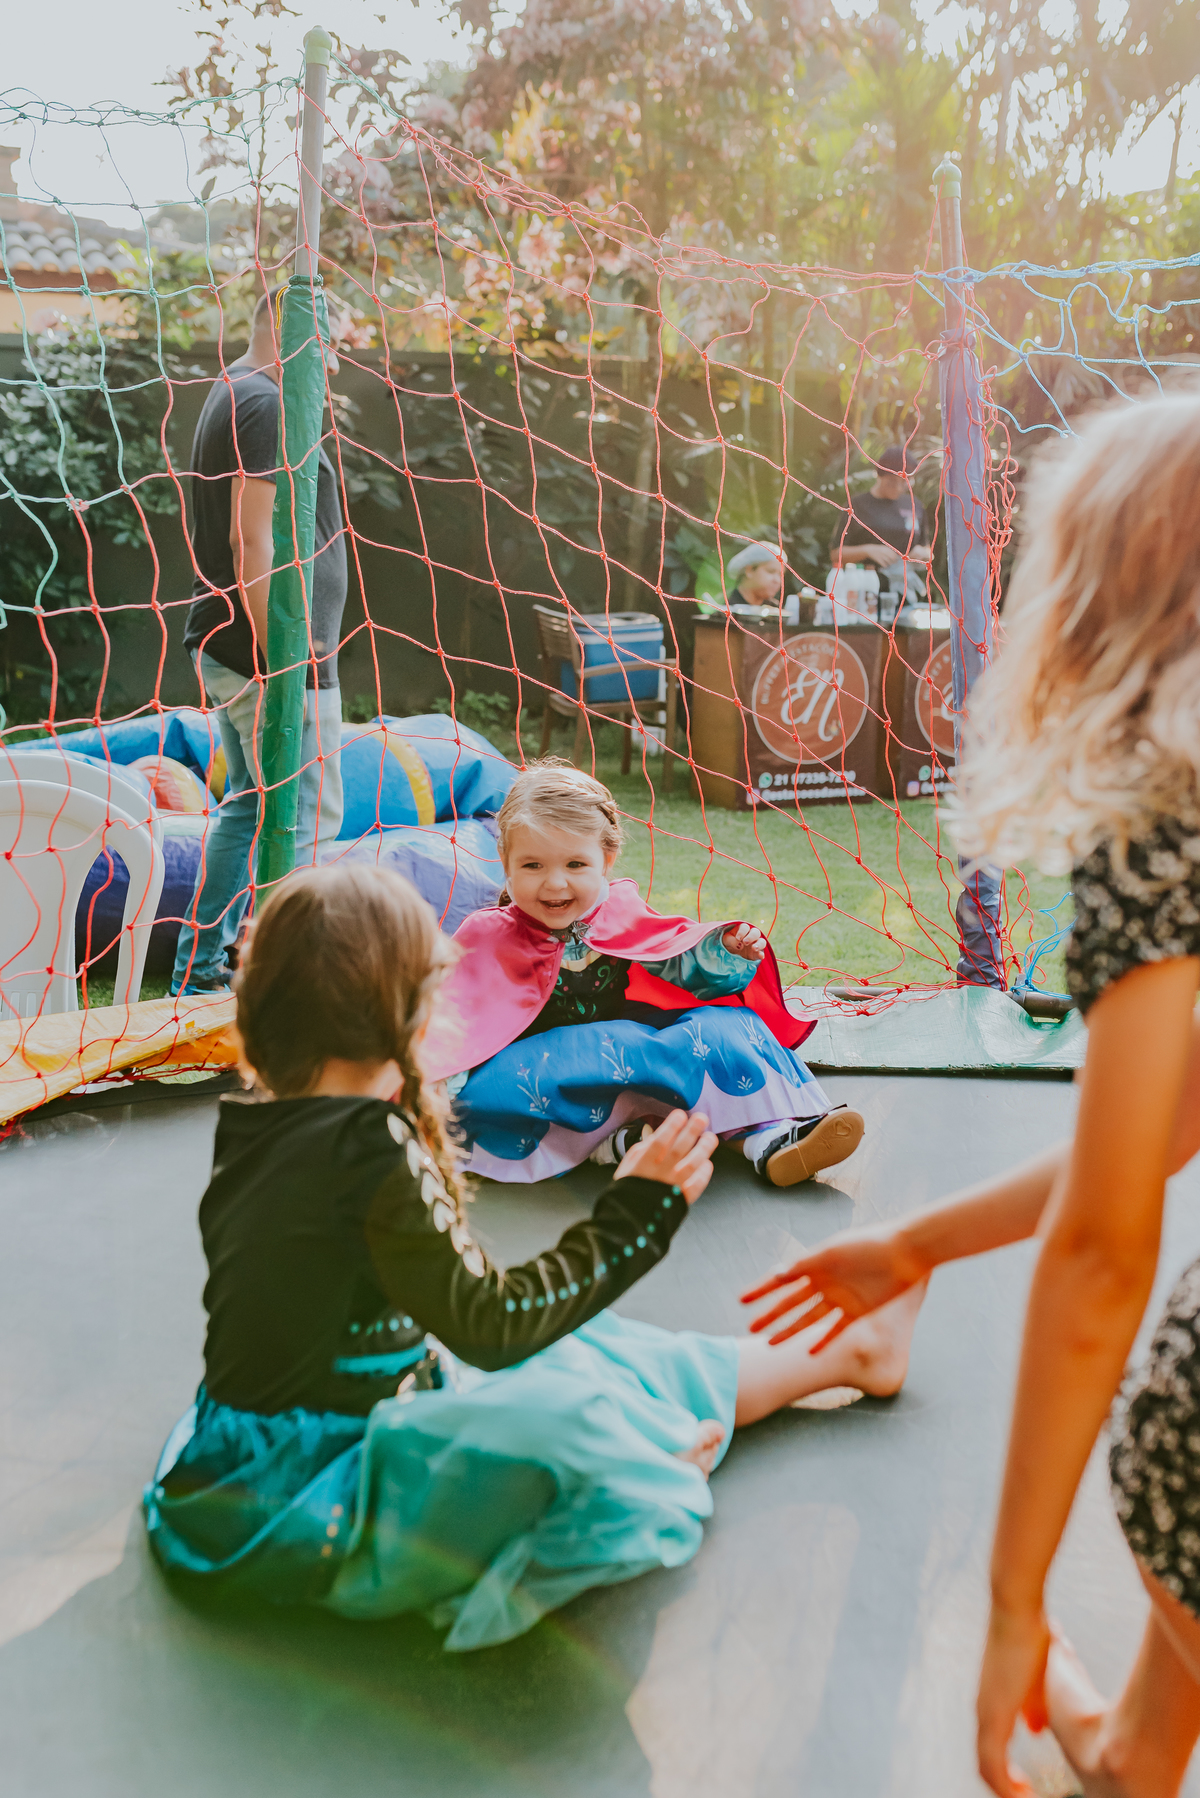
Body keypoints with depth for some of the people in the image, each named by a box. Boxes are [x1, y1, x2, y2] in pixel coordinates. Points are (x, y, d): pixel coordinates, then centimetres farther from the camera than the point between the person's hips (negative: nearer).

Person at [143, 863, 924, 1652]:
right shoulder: (369, 1154, -26)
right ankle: (652, 1470, 15)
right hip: (302, 1519, -10)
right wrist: (634, 1215, -15)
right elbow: (492, 1324, -22)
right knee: (570, 1413, -23)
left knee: (582, 1348, 12)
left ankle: (844, 1351, 25)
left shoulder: (256, 1129, 2)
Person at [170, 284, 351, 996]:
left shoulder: (234, 396, 20)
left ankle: (198, 969, 23)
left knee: (249, 808, 17)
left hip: (229, 648, 11)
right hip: (274, 653, -11)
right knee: (305, 818, -6)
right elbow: (252, 541, -22)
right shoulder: (265, 407, -13)